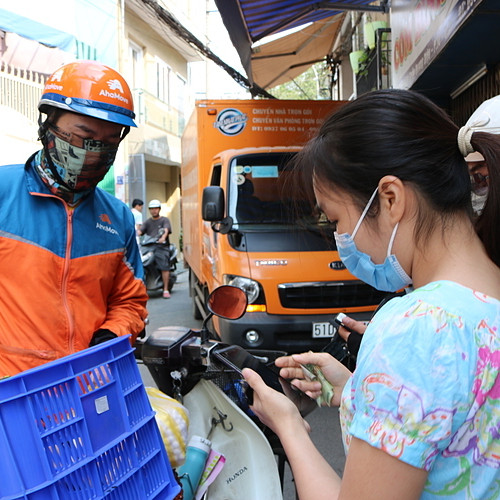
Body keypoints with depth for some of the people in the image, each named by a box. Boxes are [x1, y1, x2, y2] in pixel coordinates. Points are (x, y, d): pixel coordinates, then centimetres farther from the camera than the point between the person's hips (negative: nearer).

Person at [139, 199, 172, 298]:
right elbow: (140, 231, 9)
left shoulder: (164, 220, 13)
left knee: (164, 266, -23)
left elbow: (166, 230, -6)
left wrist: (163, 237, -28)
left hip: (161, 246, -3)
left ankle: (165, 290, -19)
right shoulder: (148, 222, 25)